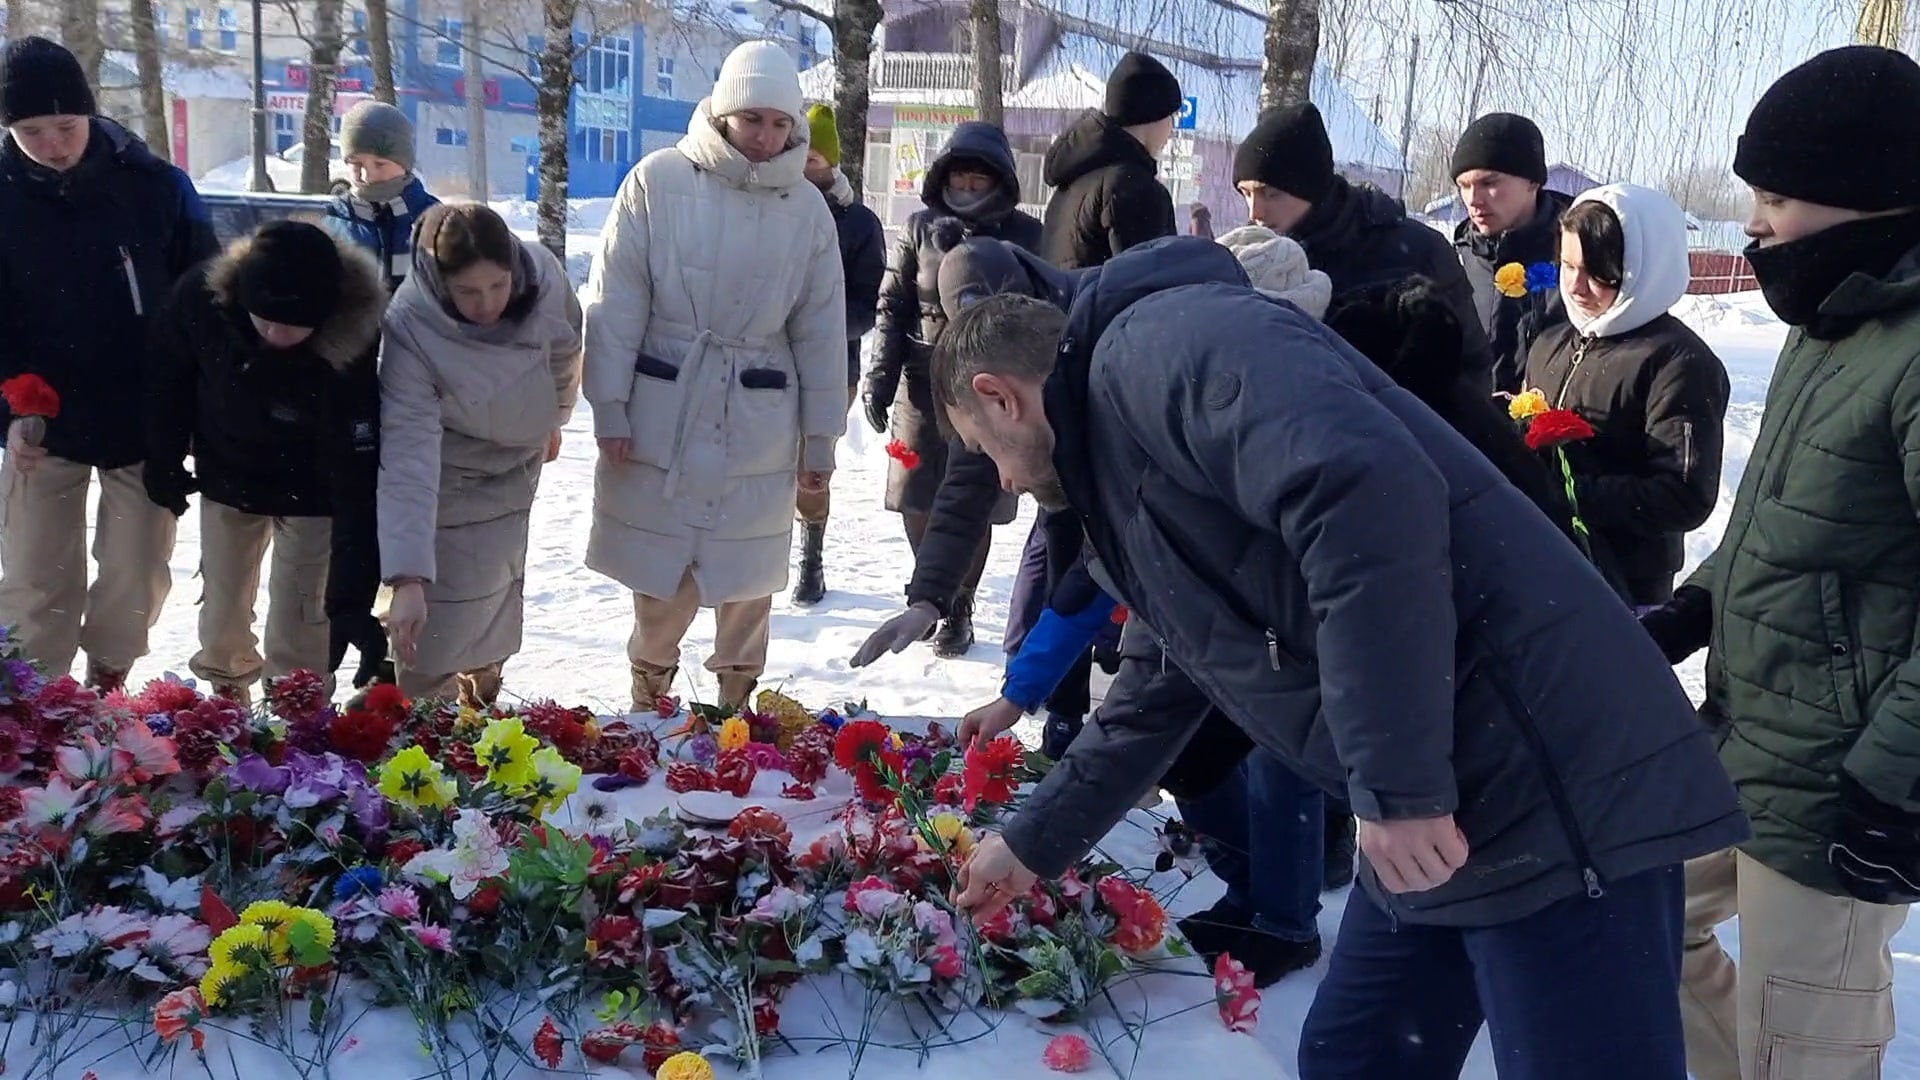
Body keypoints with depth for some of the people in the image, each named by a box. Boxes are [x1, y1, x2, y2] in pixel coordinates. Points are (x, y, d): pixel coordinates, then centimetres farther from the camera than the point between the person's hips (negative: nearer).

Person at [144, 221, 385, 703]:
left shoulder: (351, 344, -37)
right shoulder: (201, 297, -29)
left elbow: (357, 471, -34)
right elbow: (168, 377, -6)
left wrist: (354, 591, -36)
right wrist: (164, 461, 0)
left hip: (310, 495, -3)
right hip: (227, 478, 4)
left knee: (296, 632, -6)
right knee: (223, 608, 20)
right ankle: (228, 692, 47)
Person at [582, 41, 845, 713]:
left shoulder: (807, 209, 1)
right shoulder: (659, 182, -6)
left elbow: (822, 331, 6)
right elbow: (615, 303, -4)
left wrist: (820, 438, 7)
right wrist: (610, 407, -6)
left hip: (759, 425, 2)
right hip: (662, 414, -1)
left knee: (748, 571, 9)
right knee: (659, 564, 8)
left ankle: (737, 695, 28)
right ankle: (649, 689, 30)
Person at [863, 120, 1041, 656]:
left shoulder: (1024, 234, 0)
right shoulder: (921, 227, 5)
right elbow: (893, 306, 7)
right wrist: (881, 378, 1)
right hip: (923, 384, 2)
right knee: (916, 501, 7)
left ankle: (958, 607, 20)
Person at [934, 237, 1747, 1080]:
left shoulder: (1155, 344, -10)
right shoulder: (1126, 471, 21)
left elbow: (1369, 488, -28)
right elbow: (1156, 698, 34)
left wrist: (1395, 786, -24)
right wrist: (1033, 844, 43)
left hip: (1551, 789, -10)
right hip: (1438, 812, 10)